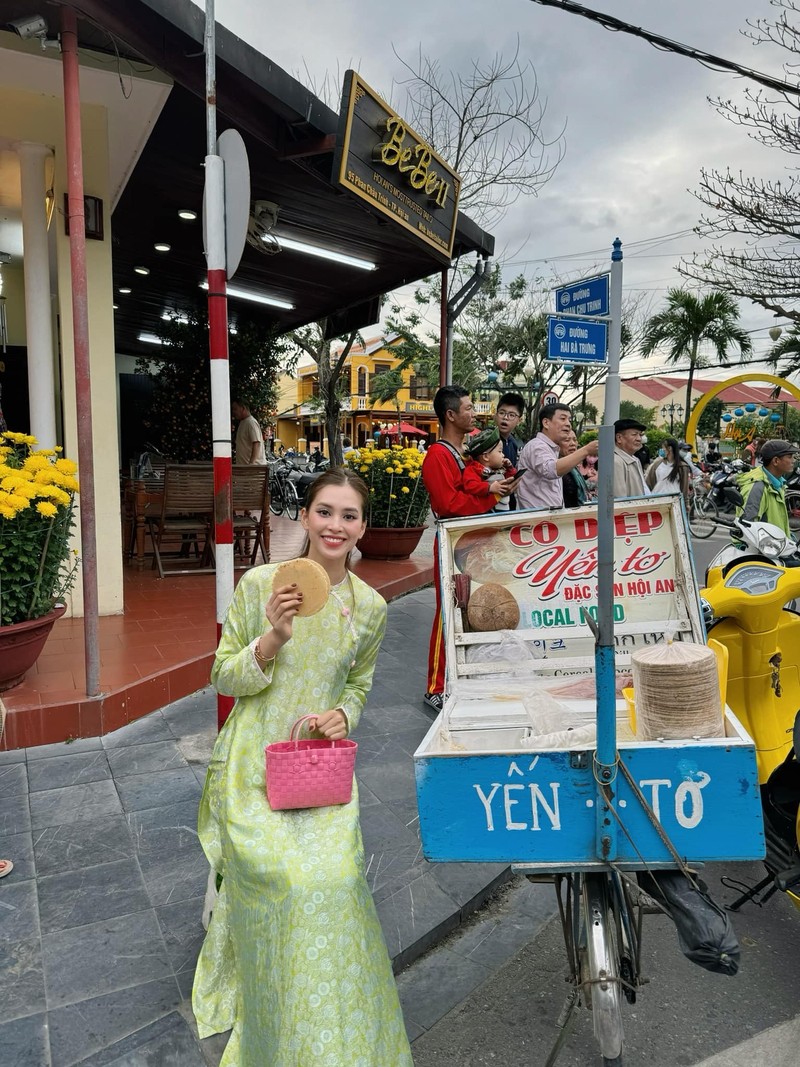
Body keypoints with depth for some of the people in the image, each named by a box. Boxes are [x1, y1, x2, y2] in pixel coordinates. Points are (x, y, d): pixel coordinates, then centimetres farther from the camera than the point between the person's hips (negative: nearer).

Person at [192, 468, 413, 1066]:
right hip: (255, 766, -2)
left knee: (335, 877, -14)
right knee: (284, 881, -15)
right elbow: (223, 677, -4)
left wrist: (342, 715, -7)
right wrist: (273, 639, -22)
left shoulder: (371, 607, -1)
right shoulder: (259, 584, -9)